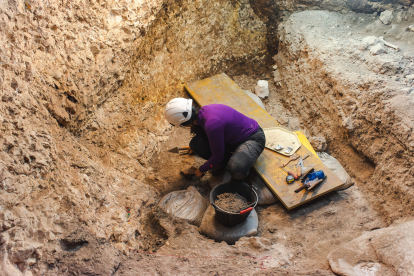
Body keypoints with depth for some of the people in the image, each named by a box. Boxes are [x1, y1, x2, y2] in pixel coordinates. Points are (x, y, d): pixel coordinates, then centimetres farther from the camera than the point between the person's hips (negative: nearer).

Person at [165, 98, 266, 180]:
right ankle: (227, 160, 8)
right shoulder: (202, 111, -8)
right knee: (196, 144, -10)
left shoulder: (212, 125, -36)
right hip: (233, 138, 8)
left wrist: (201, 170, -4)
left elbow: (217, 156, -22)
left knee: (236, 169, -38)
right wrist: (193, 148, 34)